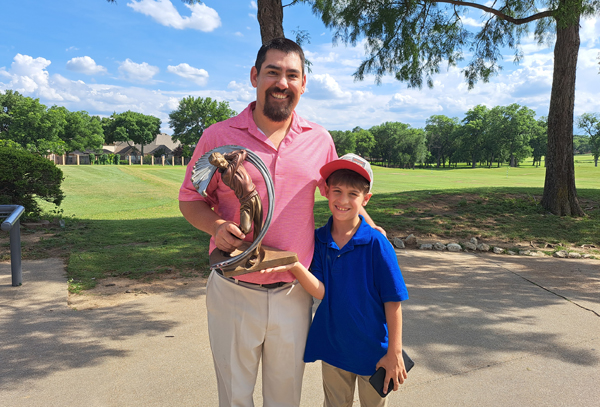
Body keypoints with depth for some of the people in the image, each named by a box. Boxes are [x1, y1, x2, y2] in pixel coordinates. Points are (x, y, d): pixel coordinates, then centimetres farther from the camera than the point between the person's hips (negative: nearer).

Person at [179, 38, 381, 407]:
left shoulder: (320, 140, 2)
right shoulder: (219, 136, -5)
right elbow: (190, 199, 2)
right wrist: (216, 226, -17)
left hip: (294, 294, 2)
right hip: (234, 293, -1)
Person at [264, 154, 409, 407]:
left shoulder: (376, 244, -18)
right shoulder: (318, 240, -7)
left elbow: (393, 301, -13)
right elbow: (320, 291, -17)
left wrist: (394, 353, -10)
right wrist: (294, 266, -35)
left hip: (372, 349, -3)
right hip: (332, 347, 3)